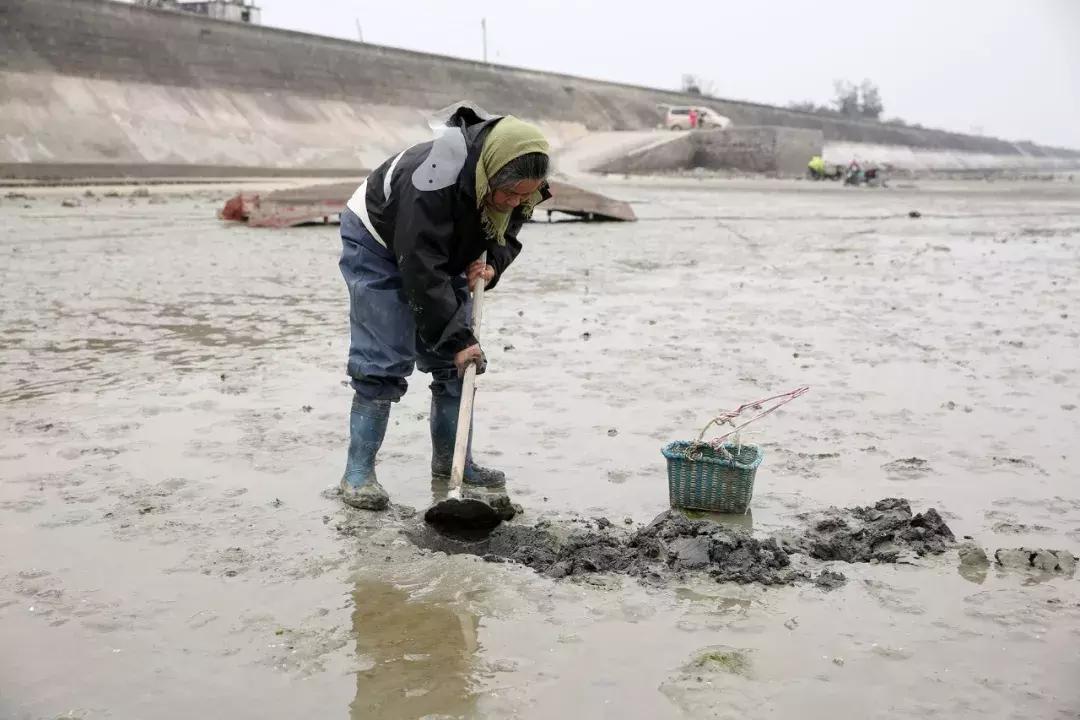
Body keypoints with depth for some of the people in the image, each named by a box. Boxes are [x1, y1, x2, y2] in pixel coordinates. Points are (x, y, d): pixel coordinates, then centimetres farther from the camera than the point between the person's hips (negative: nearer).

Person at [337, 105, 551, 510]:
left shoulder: (517, 188, -20)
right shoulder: (434, 181, -42)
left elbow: (506, 236, 1)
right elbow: (421, 270, -40)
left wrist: (491, 265, -22)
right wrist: (457, 338, -38)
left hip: (446, 252, 7)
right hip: (378, 244, -7)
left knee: (456, 362, 3)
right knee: (384, 362, -14)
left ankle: (451, 461, 15)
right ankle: (358, 473, -8)